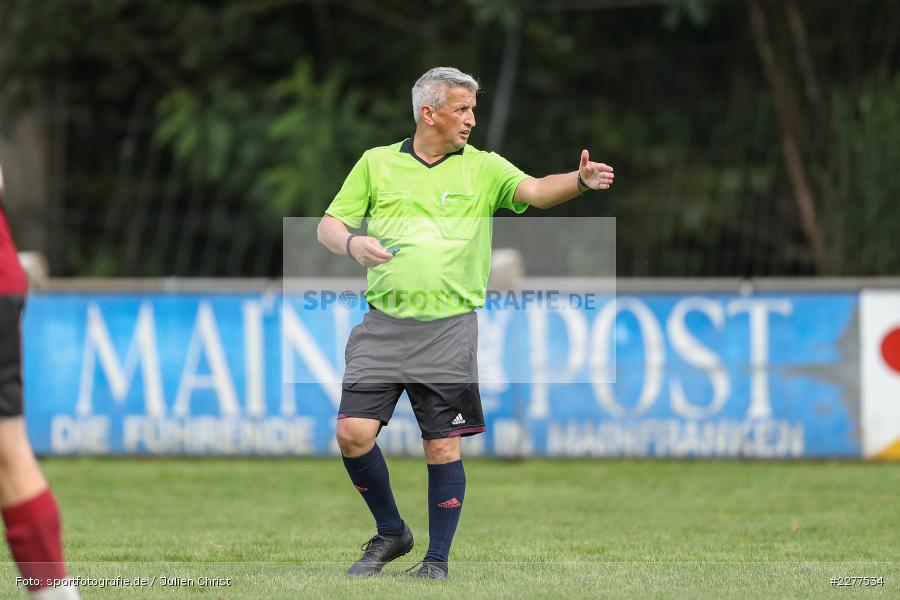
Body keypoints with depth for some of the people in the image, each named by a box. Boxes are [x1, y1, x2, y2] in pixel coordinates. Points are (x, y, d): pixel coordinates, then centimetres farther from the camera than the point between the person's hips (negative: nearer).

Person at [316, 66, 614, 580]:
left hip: (448, 327, -1)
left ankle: (438, 557, 11)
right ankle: (392, 532, 14)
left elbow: (534, 191, -12)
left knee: (443, 446, -3)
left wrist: (580, 181, -32)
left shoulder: (483, 168, 5)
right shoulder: (376, 163, 9)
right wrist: (351, 243, -12)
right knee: (353, 432, -7)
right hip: (384, 324, 1)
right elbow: (329, 225, 11)